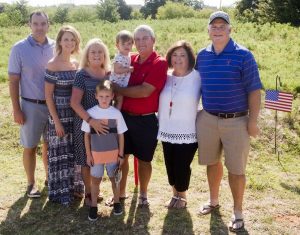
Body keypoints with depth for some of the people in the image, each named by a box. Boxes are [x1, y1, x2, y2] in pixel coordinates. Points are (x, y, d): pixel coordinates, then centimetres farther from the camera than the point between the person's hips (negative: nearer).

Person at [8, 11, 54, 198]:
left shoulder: (56, 47, 0)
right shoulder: (19, 48, -8)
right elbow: (13, 81, -5)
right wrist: (16, 110, -9)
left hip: (54, 104, 3)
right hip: (31, 105, -2)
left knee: (50, 144, 14)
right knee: (30, 147, 8)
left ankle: (49, 178, 31)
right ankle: (31, 183, 23)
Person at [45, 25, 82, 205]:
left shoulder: (76, 64, 5)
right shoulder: (53, 65, -12)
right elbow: (48, 95, -13)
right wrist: (56, 121, -15)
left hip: (76, 114, 6)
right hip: (59, 114, -5)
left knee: (74, 152, 15)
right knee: (61, 153, 6)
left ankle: (74, 187, 32)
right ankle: (61, 192, 20)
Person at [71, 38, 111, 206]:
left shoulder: (109, 74, 3)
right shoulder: (82, 75, -11)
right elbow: (74, 102, -18)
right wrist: (91, 120, -26)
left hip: (105, 123, 4)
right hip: (86, 122, -4)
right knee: (87, 160, 7)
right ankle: (88, 193, 24)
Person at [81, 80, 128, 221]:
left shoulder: (116, 113, -8)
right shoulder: (90, 113, -8)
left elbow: (121, 135, -1)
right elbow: (87, 135, -1)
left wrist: (121, 155, -1)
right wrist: (88, 154, -2)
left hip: (113, 153, 0)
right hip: (96, 153, 0)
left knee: (114, 178, 13)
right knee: (95, 180, 10)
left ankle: (116, 202, 31)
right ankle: (93, 206, 24)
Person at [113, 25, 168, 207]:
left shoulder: (160, 63, -12)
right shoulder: (130, 61, 5)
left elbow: (144, 91, -21)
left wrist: (117, 89, -13)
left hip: (146, 120, -5)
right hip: (124, 116, 5)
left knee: (144, 159, 11)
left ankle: (143, 194, 31)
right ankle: (121, 192, 31)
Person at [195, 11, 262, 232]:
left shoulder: (243, 55, -7)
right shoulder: (202, 56, 5)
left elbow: (254, 90, -8)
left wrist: (253, 120, -11)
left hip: (236, 121, -4)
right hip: (207, 119, 4)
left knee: (236, 169, 4)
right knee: (212, 162, 17)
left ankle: (238, 213, 21)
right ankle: (214, 201, 38)